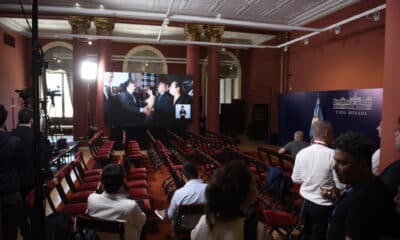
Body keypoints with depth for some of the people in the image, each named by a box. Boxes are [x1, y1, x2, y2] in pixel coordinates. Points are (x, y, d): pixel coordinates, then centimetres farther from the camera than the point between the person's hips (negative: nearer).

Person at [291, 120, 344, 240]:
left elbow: (296, 179, 4)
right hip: (323, 206, -5)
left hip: (305, 202, 5)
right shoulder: (332, 155, -21)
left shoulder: (301, 153, -5)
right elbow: (340, 185, -17)